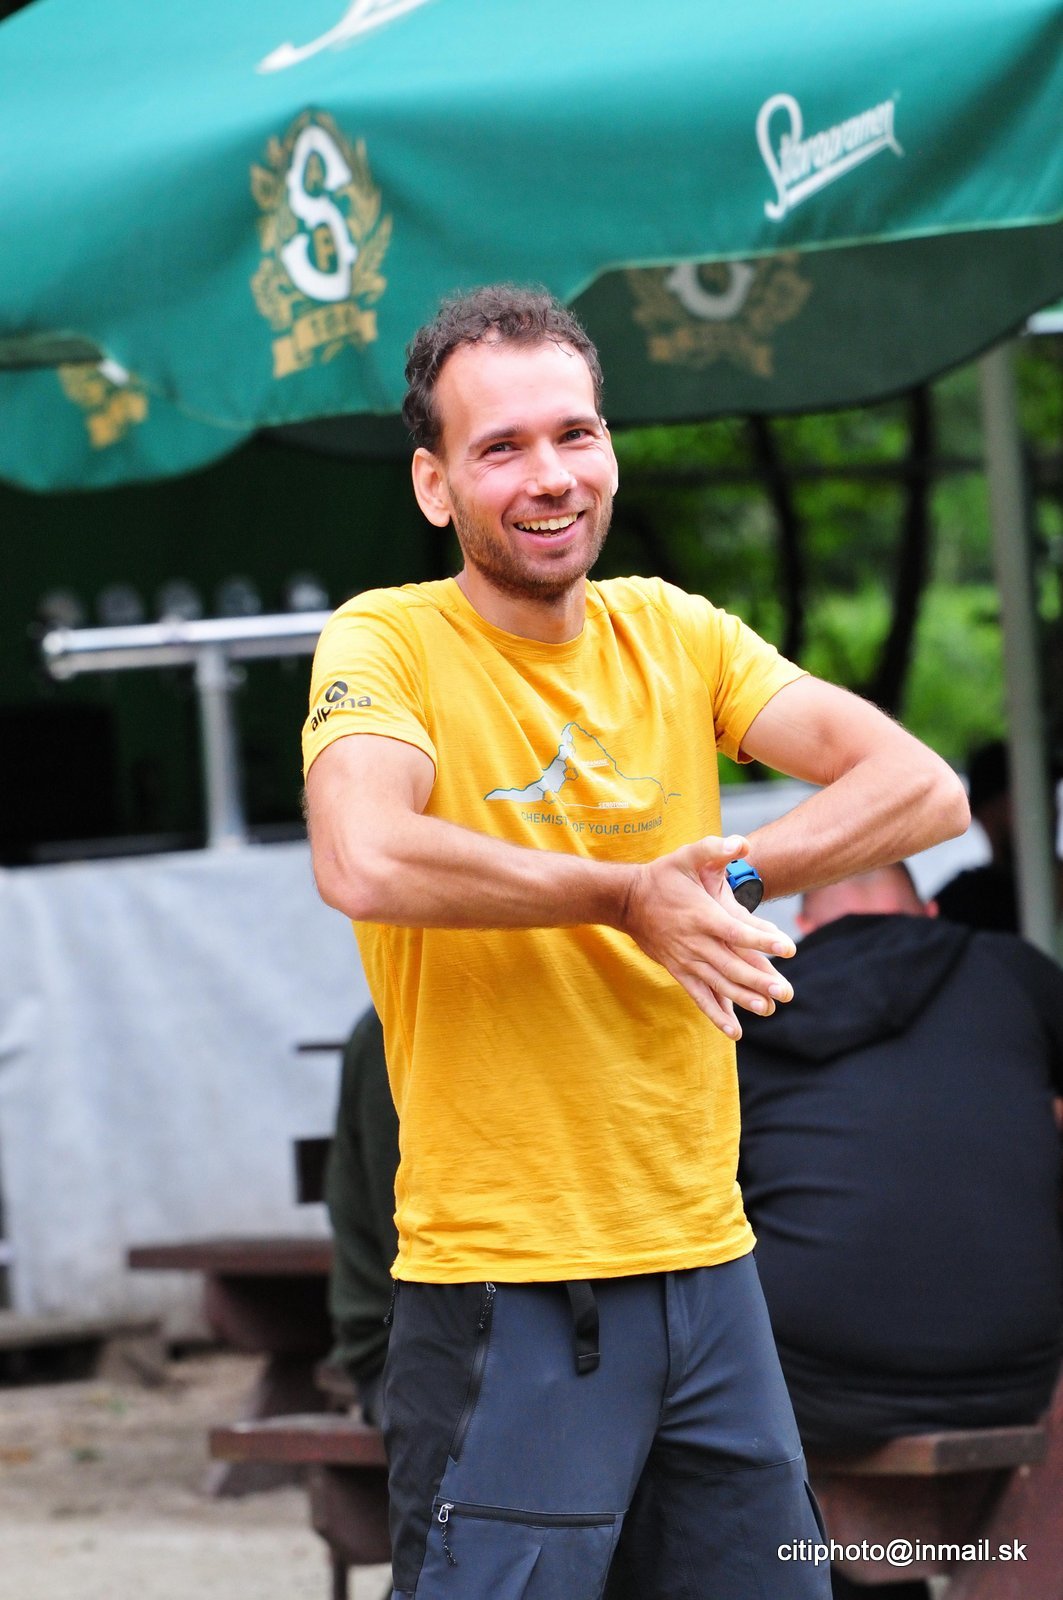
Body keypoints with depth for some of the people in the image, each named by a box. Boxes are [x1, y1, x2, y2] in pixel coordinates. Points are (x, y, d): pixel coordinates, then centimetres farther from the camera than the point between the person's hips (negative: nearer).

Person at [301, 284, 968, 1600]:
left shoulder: (670, 635, 8)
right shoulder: (387, 643, -7)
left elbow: (923, 789, 1)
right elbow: (364, 863, -27)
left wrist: (727, 872, -15)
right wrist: (627, 897, -18)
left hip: (707, 1264, 6)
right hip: (503, 1291, -6)